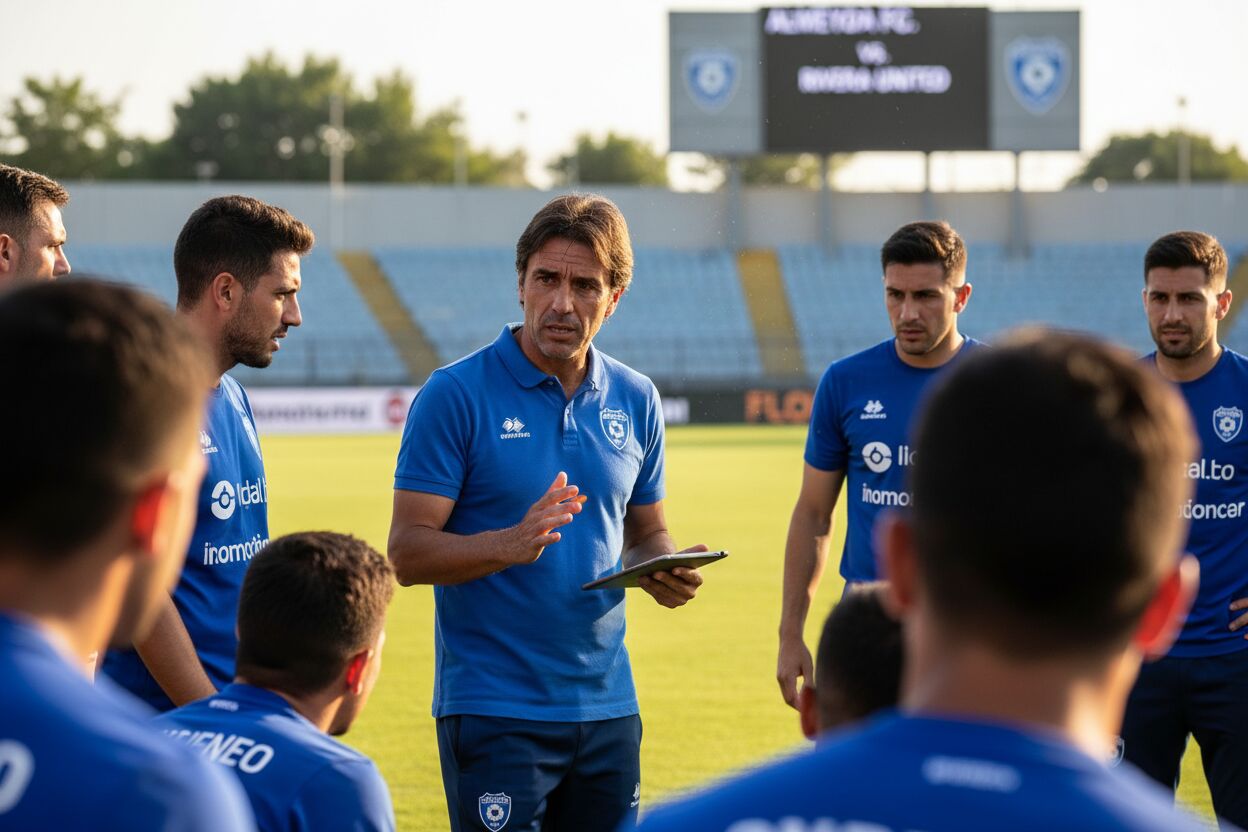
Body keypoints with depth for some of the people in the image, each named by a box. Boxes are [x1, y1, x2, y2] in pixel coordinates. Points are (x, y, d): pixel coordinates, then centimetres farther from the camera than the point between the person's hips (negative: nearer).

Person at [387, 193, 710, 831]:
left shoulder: (635, 401, 8)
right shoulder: (456, 395, -7)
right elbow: (407, 552, -11)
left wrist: (662, 569, -4)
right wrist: (512, 544, -27)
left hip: (607, 706, 5)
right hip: (492, 706, -5)